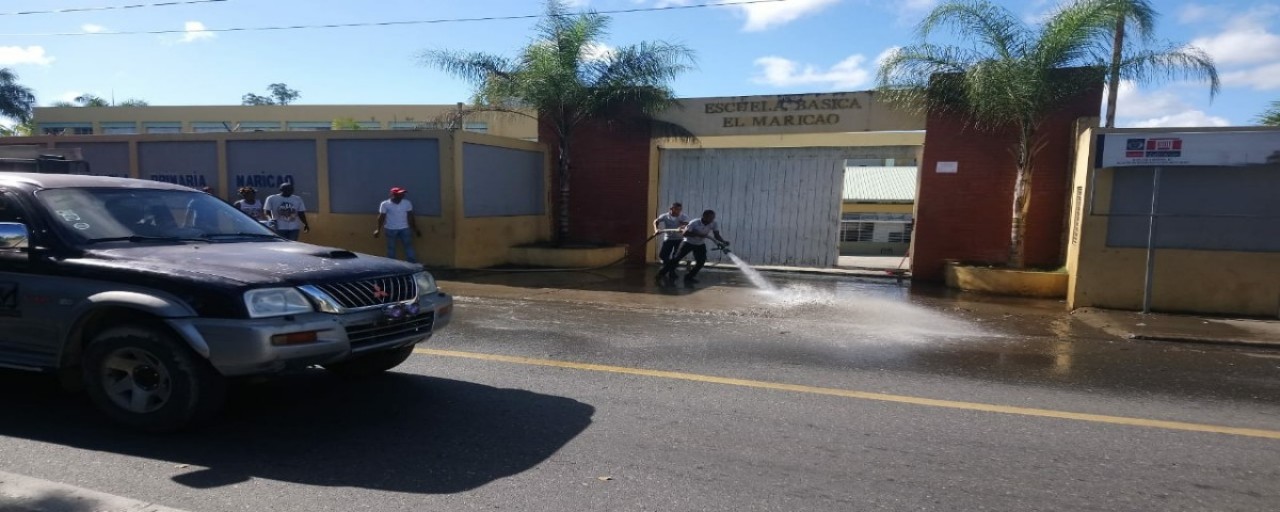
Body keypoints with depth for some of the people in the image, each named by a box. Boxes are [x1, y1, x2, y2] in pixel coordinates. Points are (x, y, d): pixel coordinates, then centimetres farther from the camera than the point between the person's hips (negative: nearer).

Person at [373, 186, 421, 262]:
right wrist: (378, 229, -7)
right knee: (391, 248, 8)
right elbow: (381, 217, -3)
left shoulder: (407, 203, 1)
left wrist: (415, 229, 6)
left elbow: (410, 217, 6)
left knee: (409, 247, 1)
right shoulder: (385, 204, -7)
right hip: (390, 229, -2)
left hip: (404, 229, 2)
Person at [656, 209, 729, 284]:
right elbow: (685, 233, -27)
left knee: (701, 261, -9)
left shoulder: (714, 224, -16)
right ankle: (661, 273, 2)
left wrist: (723, 241, -36)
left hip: (700, 244, 4)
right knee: (676, 258, -8)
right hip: (688, 243, -4)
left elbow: (716, 235, -17)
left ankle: (689, 277, 7)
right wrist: (698, 234, -35)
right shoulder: (694, 223, -27)